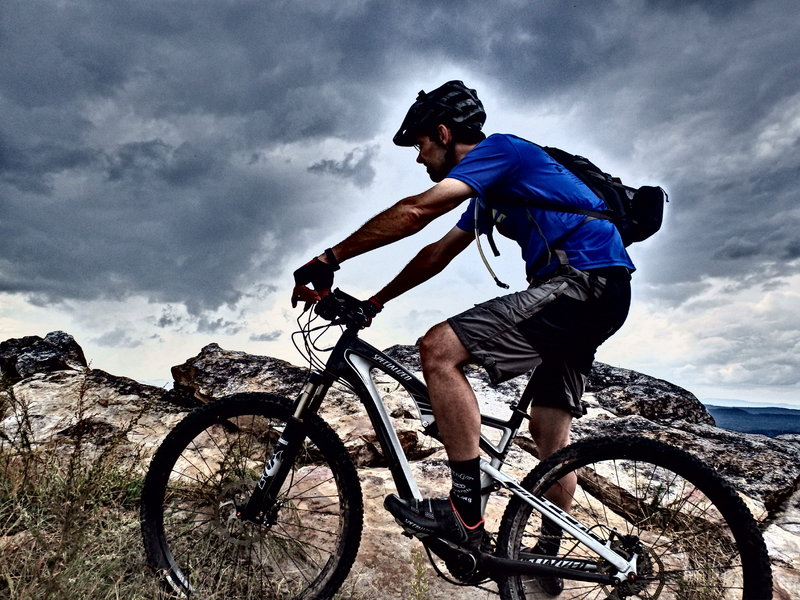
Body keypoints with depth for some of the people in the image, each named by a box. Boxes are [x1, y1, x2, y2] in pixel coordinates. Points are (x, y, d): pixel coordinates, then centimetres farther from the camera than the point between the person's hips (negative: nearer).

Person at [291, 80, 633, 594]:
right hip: (599, 298, 11)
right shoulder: (491, 189, 23)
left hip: (582, 280, -11)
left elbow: (416, 211, -19)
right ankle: (547, 560, 29)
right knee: (550, 427, 15)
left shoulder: (500, 149, -6)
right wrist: (374, 303, 24)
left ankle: (465, 513, -16)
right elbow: (439, 254, 25)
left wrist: (329, 260, -16)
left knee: (439, 348, -19)